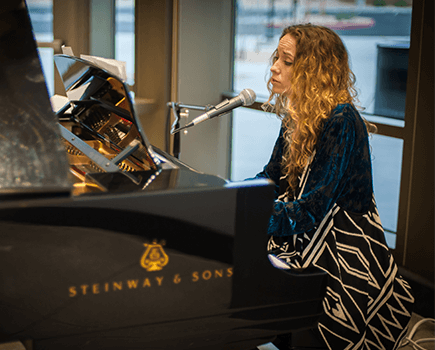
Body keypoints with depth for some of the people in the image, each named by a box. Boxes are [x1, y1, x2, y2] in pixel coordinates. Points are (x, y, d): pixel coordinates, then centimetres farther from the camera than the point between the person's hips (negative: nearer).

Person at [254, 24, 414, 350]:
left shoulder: (342, 121, -21)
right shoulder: (298, 117, 8)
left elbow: (315, 207, -27)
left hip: (343, 257, -8)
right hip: (303, 238, 9)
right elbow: (271, 179, 12)